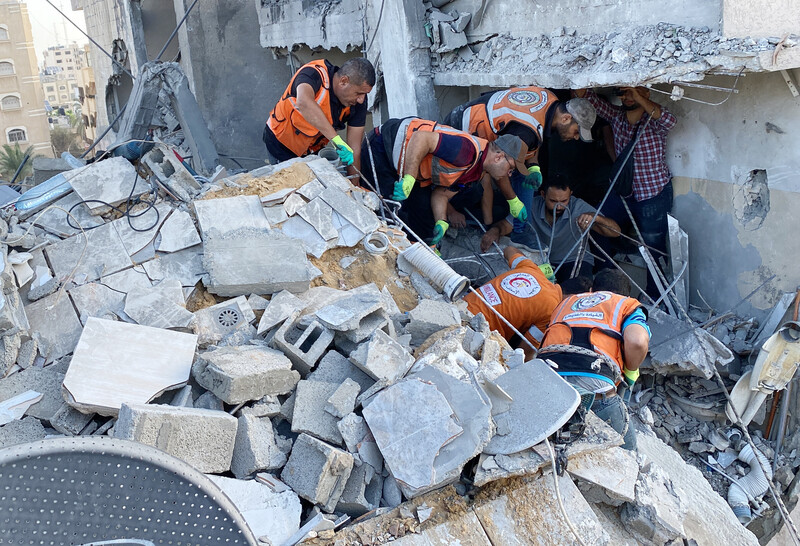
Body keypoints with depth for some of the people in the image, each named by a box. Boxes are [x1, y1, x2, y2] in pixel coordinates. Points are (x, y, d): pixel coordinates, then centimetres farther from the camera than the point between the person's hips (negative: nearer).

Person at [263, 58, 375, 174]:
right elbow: (304, 102, -57)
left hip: (315, 149, 5)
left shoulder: (358, 100, -17)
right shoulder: (313, 74, -32)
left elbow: (354, 149, -16)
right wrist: (336, 139, -59)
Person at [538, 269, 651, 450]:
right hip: (593, 383, -4)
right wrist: (631, 372, 17)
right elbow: (637, 341, -2)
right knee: (625, 449, 16)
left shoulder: (566, 302, 35)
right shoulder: (627, 304, 22)